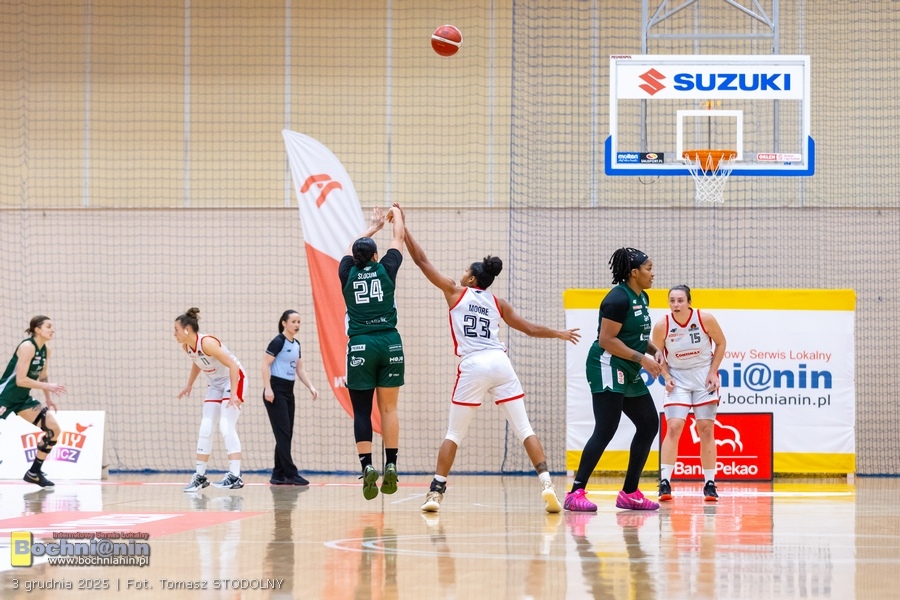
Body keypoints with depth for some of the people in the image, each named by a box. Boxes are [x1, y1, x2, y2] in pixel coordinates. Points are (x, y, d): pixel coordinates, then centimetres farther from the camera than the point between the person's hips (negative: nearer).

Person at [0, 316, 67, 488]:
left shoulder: (45, 351, 5)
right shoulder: (27, 347, -20)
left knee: (54, 430, 4)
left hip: (23, 399, 9)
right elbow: (20, 380, -25)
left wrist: (48, 398, 15)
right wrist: (47, 386, -22)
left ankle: (34, 473, 14)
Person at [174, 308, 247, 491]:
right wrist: (189, 386, 16)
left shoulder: (207, 343, -28)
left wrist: (233, 394, -31)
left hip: (234, 379, -8)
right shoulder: (186, 347, -4)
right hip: (216, 384, 8)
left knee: (226, 427, -18)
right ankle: (200, 475, 8)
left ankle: (235, 476, -20)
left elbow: (232, 365, -28)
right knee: (205, 428, 3)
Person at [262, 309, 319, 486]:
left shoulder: (296, 344, 13)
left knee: (286, 435, 7)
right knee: (283, 433, -9)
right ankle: (290, 474, -10)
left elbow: (299, 369, 17)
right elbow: (265, 364, -14)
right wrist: (268, 388, -21)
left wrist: (311, 387, 6)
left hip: (288, 392, 9)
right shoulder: (278, 342, -11)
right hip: (276, 392, -9)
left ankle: (278, 475, 11)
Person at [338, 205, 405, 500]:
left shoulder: (347, 273, 7)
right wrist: (396, 214, 41)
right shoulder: (386, 269, 5)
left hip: (360, 346, 0)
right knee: (389, 409, 6)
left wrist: (374, 226, 44)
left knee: (361, 411, 1)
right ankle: (390, 466, 0)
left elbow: (352, 250, 29)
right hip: (389, 343, 0)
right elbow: (399, 238, 22)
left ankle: (367, 465, -13)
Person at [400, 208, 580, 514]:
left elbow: (421, 260, 13)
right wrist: (559, 334, 42)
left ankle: (436, 492, 2)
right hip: (500, 363, 3)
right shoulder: (498, 303, 18)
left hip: (473, 366, -2)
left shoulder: (455, 292, 10)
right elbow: (529, 328, 25)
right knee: (524, 429, 4)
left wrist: (403, 228, 20)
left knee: (454, 434, 7)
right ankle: (546, 483, -8)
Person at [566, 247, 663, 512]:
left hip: (629, 374, 10)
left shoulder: (641, 298, 13)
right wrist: (642, 359, -20)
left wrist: (654, 350, 5)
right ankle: (576, 493, -14)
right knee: (605, 430, -15)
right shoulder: (618, 298, -16)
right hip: (608, 368, -10)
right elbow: (606, 340, -20)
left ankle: (630, 493, 16)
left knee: (649, 425, 10)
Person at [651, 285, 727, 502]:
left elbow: (720, 343, 0)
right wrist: (666, 376, -11)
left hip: (704, 377, 0)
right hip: (678, 379, 0)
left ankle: (709, 484, 9)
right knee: (673, 428, -12)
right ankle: (665, 482, -11)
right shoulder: (662, 326, -15)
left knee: (706, 429, 2)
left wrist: (713, 372, -6)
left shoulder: (705, 319, -15)